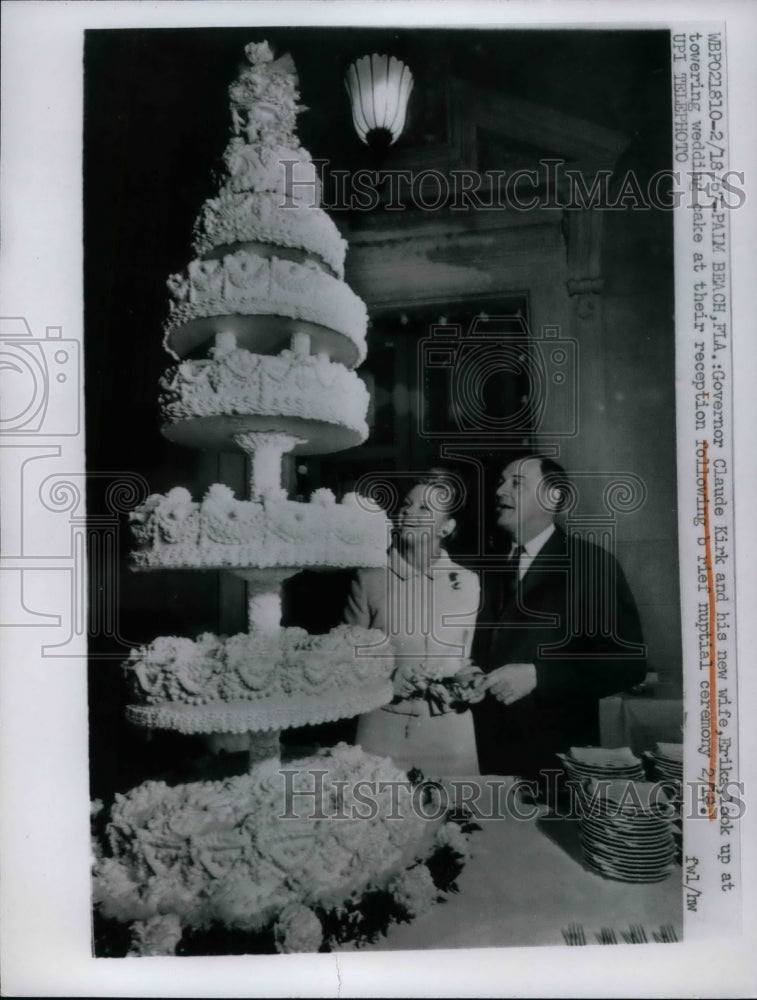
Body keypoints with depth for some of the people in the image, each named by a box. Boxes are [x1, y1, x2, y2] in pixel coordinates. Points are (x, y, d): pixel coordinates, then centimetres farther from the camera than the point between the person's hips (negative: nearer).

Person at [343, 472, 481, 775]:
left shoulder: (468, 583, 1)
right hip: (383, 727, -1)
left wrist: (470, 683, -7)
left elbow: (472, 655, 12)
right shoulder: (368, 577, -3)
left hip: (449, 731, 1)